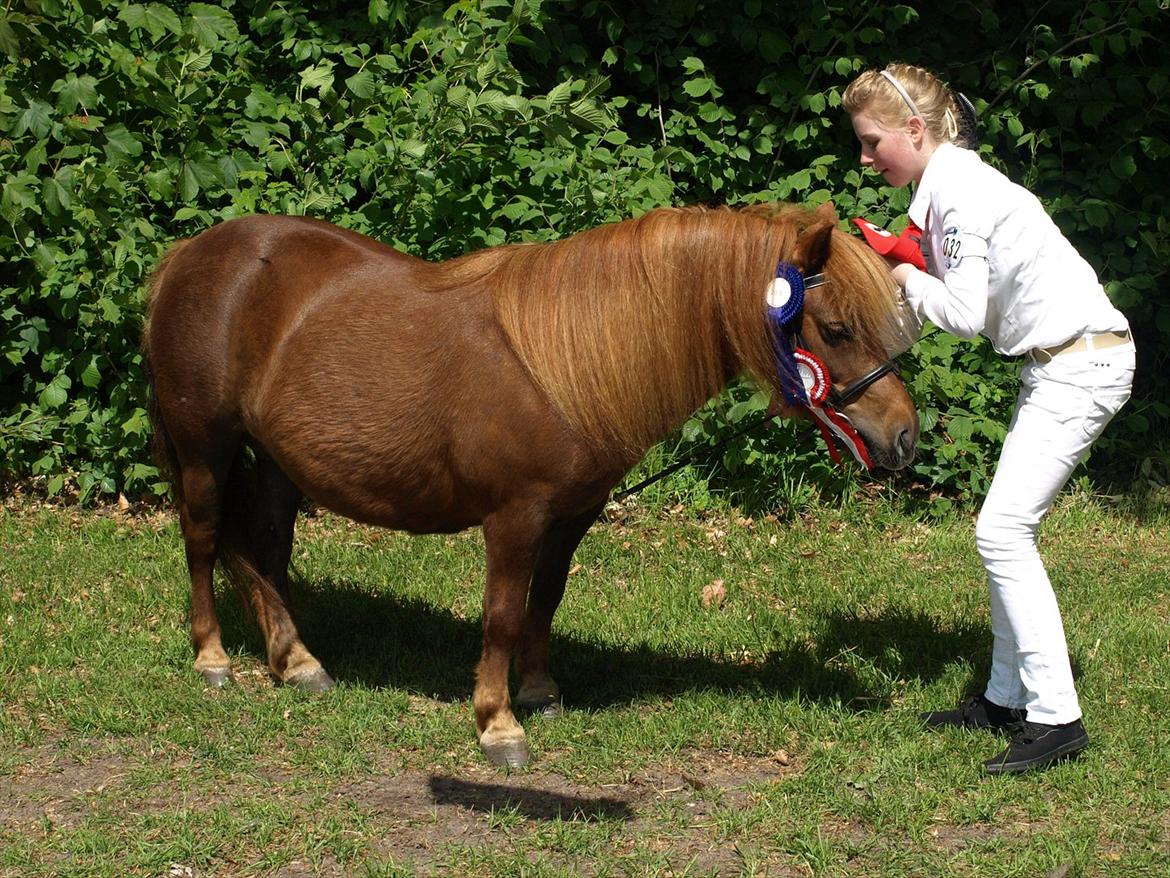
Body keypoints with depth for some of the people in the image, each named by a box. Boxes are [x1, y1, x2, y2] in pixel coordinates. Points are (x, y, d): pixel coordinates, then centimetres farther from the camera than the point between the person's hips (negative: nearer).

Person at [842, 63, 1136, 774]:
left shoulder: (960, 189, -16)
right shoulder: (950, 182, 14)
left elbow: (965, 313, -20)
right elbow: (973, 300, 13)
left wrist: (906, 280, -5)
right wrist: (898, 273, 2)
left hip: (1083, 364, -10)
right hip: (1059, 364, 10)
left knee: (1004, 532, -13)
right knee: (1009, 531, 12)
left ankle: (1057, 718, -12)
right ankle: (1007, 696, 19)